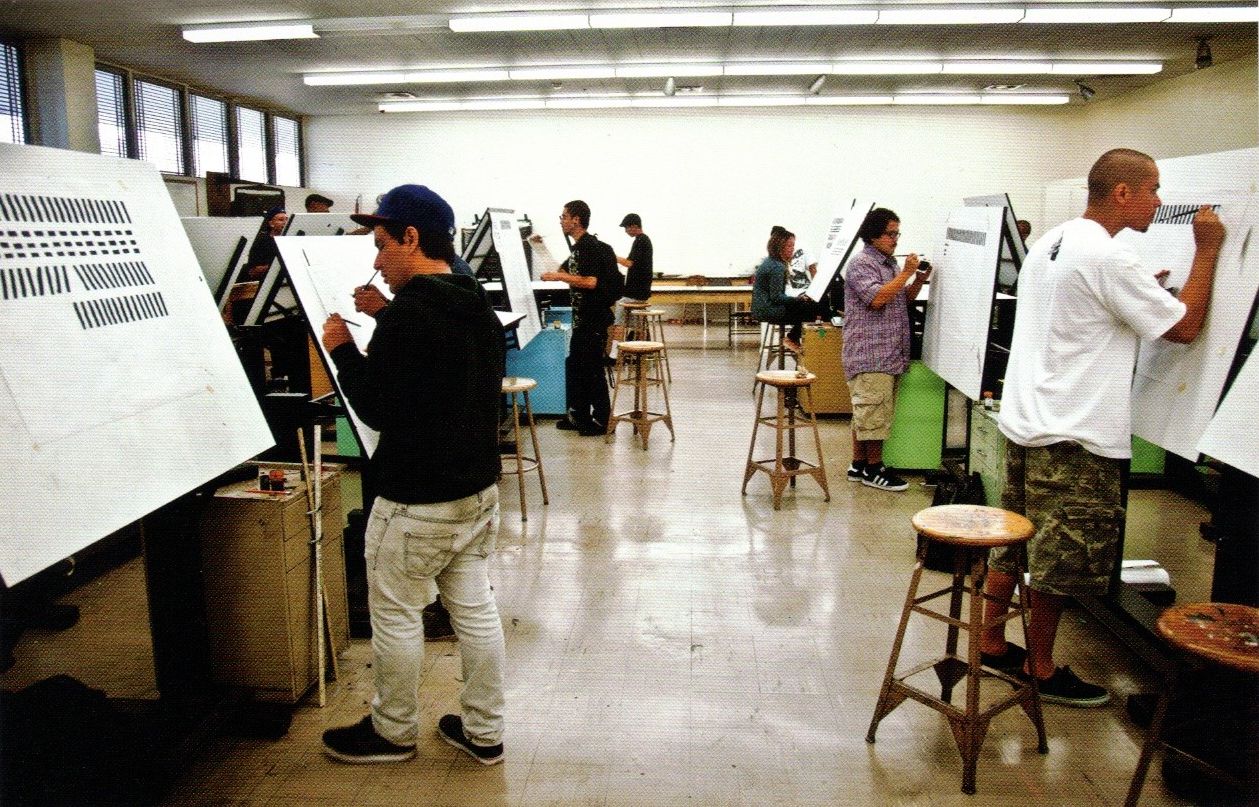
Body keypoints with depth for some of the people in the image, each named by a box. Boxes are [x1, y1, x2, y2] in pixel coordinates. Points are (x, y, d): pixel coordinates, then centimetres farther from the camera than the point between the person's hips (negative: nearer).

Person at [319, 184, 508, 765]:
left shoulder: (406, 314, -20)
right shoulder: (480, 310, 8)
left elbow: (377, 410, -19)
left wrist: (343, 350, -4)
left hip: (416, 502, -8)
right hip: (479, 488, 8)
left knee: (395, 616, 9)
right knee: (475, 609, 14)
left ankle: (392, 733, 27)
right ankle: (483, 732, 26)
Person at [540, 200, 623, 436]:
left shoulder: (590, 246, -16)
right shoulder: (579, 247, 14)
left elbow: (591, 282, -26)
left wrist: (559, 276, -22)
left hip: (594, 318, -10)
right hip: (583, 317, 10)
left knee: (592, 368, -4)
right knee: (574, 365, 13)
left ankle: (602, 420, 6)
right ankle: (579, 416, 21)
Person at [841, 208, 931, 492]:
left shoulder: (890, 263, 19)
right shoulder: (861, 263, -9)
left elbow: (903, 300, 24)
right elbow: (877, 298, -21)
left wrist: (920, 279, 8)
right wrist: (906, 273, -15)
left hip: (890, 353, 9)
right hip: (870, 353, -9)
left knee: (865, 412, 12)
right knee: (874, 410, -6)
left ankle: (859, 465, 18)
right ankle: (874, 469, 2)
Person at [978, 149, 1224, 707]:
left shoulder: (1050, 242, 11)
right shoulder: (1109, 258, -17)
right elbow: (1185, 327, -10)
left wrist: (1142, 291, 17)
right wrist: (1207, 251, -2)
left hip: (1024, 421, 9)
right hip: (1073, 437, -9)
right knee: (1061, 558, 5)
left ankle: (992, 644, 28)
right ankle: (1042, 669, 20)